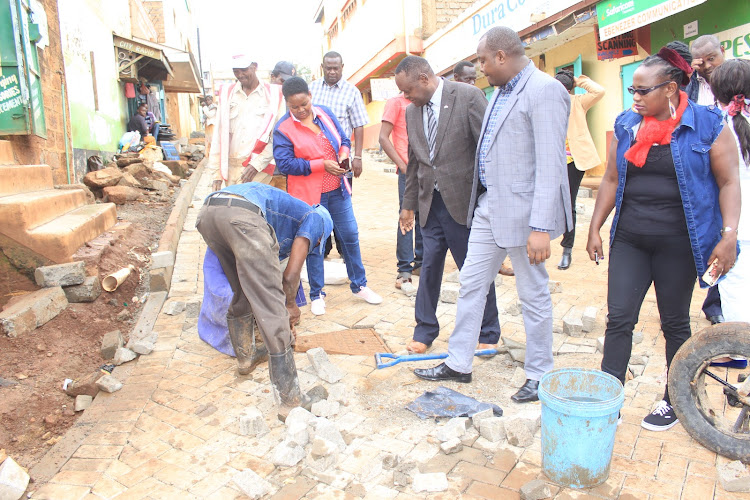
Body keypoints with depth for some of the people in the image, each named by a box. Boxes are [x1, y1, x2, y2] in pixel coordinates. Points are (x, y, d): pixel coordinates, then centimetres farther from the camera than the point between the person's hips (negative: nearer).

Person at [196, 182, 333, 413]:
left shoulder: (291, 211, 40)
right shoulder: (316, 219, 21)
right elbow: (290, 275, 8)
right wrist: (291, 306, 27)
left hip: (207, 213, 9)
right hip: (243, 215, -9)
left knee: (243, 292, 27)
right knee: (272, 304, -4)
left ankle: (245, 356, 43)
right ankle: (289, 397, 0)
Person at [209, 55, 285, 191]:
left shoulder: (273, 94, 3)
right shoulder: (227, 93, 13)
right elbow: (219, 134, 10)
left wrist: (257, 163, -12)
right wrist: (217, 172, 4)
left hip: (259, 170, -3)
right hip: (231, 168, 3)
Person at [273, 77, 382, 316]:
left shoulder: (325, 113, 3)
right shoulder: (283, 128, -11)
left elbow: (343, 139, 13)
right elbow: (285, 163, -17)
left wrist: (344, 153, -11)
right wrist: (322, 164, -20)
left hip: (337, 189, 5)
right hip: (308, 194, -4)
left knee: (350, 235, 9)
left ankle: (359, 285, 25)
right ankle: (316, 295, 20)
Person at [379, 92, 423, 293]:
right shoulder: (396, 102, 1)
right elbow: (383, 138, -6)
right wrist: (402, 165, -12)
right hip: (409, 169, -6)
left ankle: (421, 262, 22)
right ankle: (404, 272, -4)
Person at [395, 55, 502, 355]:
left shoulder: (468, 96, -9)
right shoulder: (412, 111, 10)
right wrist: (408, 204, 18)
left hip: (465, 202, -5)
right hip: (431, 203, 5)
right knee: (429, 267, 9)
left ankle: (488, 335, 25)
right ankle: (424, 331, 26)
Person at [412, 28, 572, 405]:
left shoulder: (546, 91, -14)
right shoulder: (500, 91, 13)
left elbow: (550, 165, -21)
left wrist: (541, 227, -24)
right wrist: (481, 200, 17)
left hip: (521, 210, -9)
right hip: (488, 206, 9)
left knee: (533, 296, 6)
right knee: (471, 283, 13)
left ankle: (539, 376, 25)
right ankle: (458, 364, 27)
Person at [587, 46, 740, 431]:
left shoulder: (706, 124, -4)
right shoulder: (626, 124, 7)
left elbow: (729, 182, -5)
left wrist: (729, 235, -14)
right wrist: (594, 229, 8)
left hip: (677, 243, -3)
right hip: (628, 240, 3)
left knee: (675, 323, 9)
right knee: (619, 318, 0)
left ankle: (674, 401, 26)